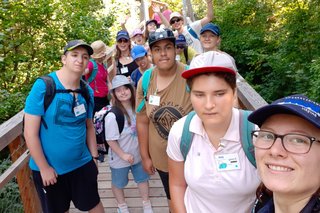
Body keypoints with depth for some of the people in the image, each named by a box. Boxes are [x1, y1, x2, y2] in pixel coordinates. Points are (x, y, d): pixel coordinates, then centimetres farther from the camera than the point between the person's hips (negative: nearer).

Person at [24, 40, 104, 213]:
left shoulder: (87, 91, -2)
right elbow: (30, 133, -16)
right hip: (48, 168, -3)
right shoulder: (43, 86, -17)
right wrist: (44, 167, -13)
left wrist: (94, 156, 7)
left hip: (82, 164, 4)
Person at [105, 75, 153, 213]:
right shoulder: (112, 115, -26)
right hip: (120, 158, -5)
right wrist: (123, 155, -20)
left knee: (142, 178, 22)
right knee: (118, 184, 18)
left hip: (138, 154, 5)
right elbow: (110, 140, -22)